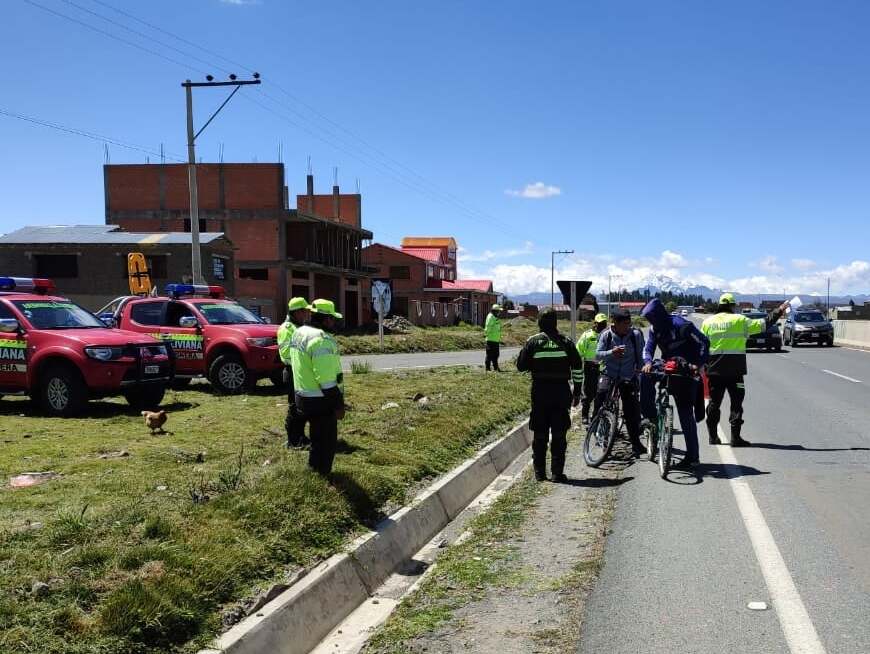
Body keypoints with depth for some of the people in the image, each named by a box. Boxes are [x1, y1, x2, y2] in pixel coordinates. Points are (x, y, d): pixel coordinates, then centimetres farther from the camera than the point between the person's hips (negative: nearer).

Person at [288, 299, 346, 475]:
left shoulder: (299, 332, 8)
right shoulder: (321, 339, -24)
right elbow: (326, 379, -26)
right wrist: (338, 405, -19)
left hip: (304, 396, 10)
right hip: (320, 400, -10)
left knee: (317, 437, 24)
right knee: (328, 441, 4)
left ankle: (313, 470, 36)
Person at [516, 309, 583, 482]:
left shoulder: (533, 342, 0)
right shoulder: (565, 342, 2)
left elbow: (521, 366, 1)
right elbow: (577, 367, 2)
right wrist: (577, 391, 8)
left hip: (539, 392, 0)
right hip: (561, 392, 0)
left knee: (540, 435, 9)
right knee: (559, 435, 5)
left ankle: (539, 472, 11)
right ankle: (557, 472, 4)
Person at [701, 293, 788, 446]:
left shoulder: (707, 322, 7)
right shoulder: (739, 320, -4)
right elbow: (763, 324, -1)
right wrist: (779, 311, 10)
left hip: (714, 370, 4)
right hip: (734, 370, -4)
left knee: (714, 402, 11)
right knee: (736, 402, 2)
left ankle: (713, 436, 14)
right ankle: (735, 437, -2)